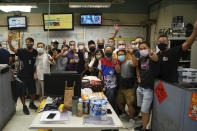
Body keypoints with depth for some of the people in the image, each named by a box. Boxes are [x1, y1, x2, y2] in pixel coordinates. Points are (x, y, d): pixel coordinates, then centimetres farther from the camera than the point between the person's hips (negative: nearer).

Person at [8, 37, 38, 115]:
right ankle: (24, 106, 25)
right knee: (22, 92, 5)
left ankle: (32, 104, 36)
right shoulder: (22, 51, -12)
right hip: (22, 75, -3)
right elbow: (13, 49, -30)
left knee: (33, 91, 12)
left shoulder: (35, 52, -1)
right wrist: (10, 43, -48)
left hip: (31, 75, 4)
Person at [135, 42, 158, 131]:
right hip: (140, 87, 7)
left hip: (148, 88, -7)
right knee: (142, 109, 19)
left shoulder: (152, 57, -16)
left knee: (144, 111, -1)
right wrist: (139, 76, 8)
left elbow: (156, 59, -42)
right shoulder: (141, 59, 6)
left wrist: (152, 54, -65)